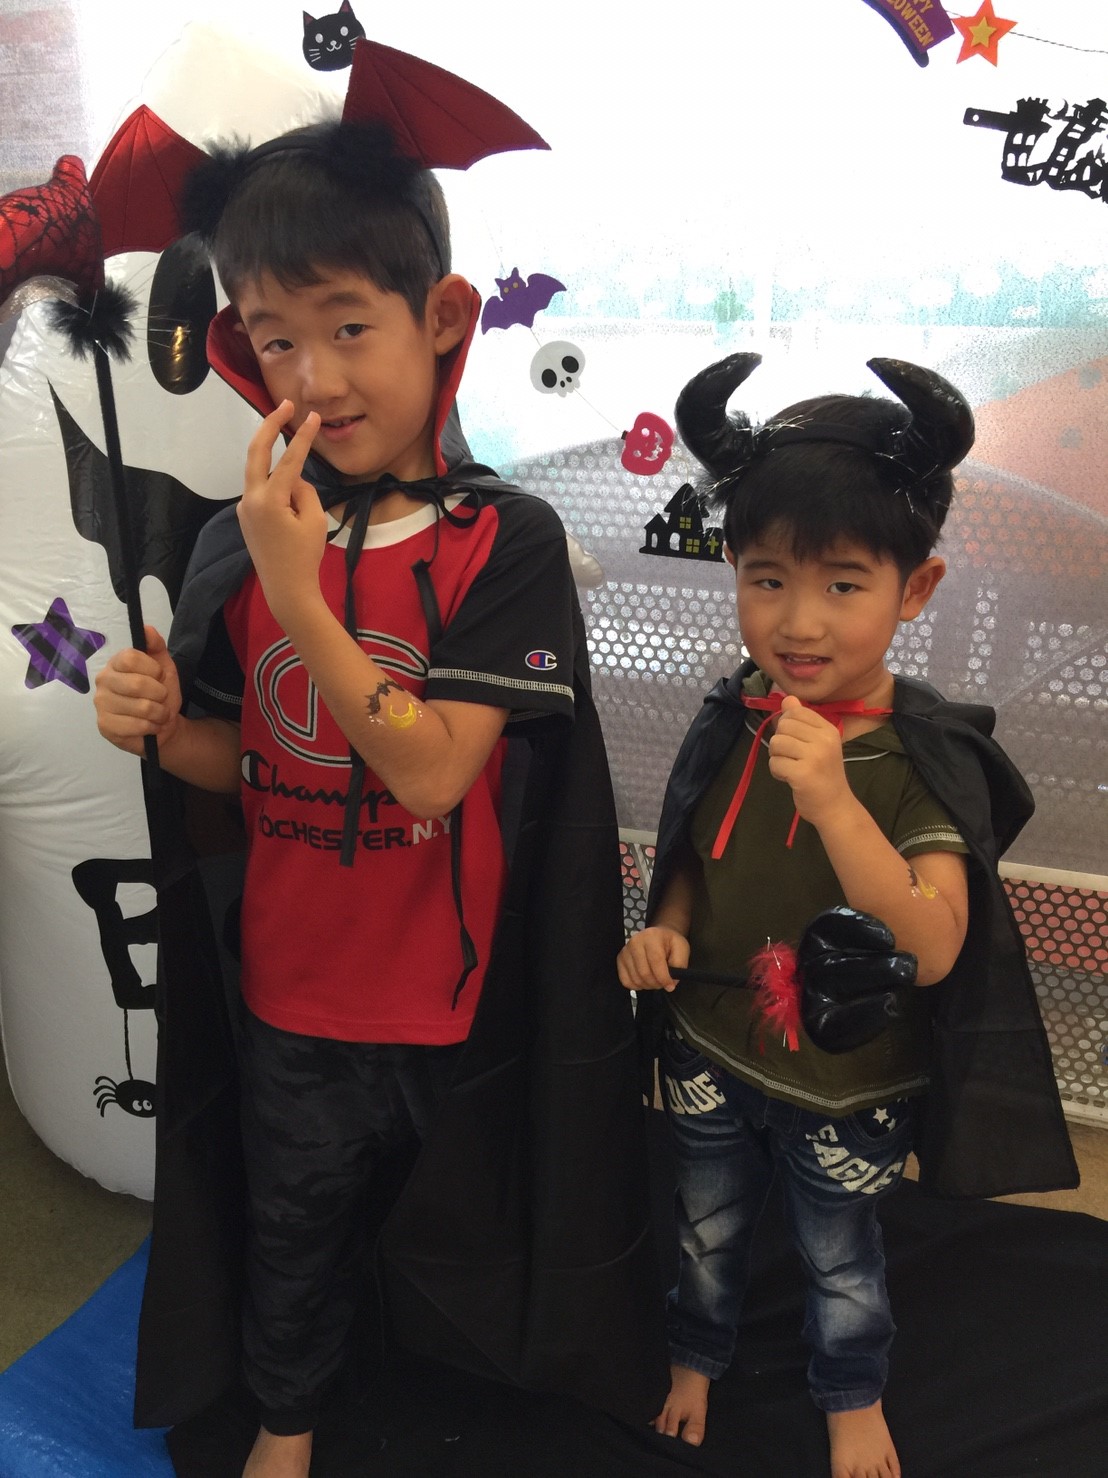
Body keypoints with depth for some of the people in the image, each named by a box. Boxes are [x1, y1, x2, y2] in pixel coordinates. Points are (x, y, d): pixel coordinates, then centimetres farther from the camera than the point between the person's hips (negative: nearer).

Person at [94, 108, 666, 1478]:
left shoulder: (507, 538, -18)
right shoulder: (238, 542, -6)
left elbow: (432, 771, -26)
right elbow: (234, 762, 3)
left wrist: (298, 589, -30)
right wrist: (159, 725, -19)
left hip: (456, 992, -3)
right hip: (292, 989, 3)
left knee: (467, 1215, 24)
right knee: (295, 1216, 27)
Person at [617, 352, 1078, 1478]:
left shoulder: (929, 755, -23)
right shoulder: (729, 724, -11)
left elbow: (932, 949, -32)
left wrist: (833, 802, -43)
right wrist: (664, 928, -15)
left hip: (845, 1083, -3)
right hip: (708, 1053, 4)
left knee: (839, 1260, 24)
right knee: (707, 1230, 28)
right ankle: (697, 1355, 58)